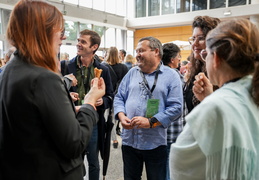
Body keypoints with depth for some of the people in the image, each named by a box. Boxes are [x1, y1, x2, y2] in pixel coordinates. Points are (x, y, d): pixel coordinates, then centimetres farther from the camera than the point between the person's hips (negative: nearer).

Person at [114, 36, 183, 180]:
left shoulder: (171, 76, -3)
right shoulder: (132, 73, 10)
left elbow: (176, 108, -11)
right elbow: (119, 97, 11)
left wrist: (151, 122, -19)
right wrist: (121, 116, -9)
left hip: (155, 143, -3)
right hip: (129, 140, 4)